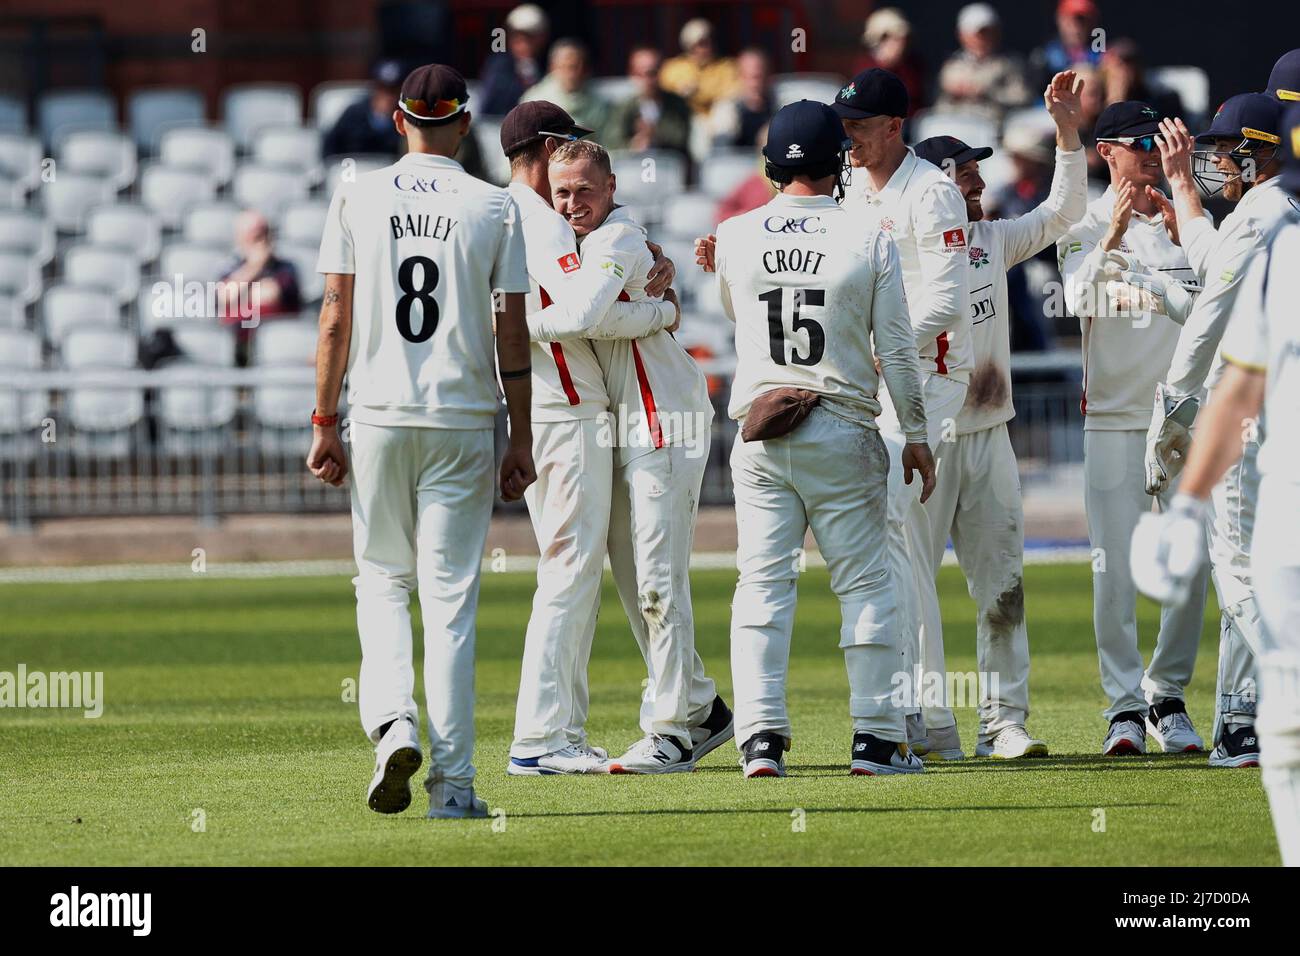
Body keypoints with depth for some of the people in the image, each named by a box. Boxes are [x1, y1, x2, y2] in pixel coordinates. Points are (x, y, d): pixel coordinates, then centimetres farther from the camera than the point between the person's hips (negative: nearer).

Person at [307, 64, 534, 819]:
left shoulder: (359, 198, 1)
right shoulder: (495, 208, 0)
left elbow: (336, 318, 0)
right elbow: (513, 333, -1)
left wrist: (325, 424, 5)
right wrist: (522, 437, 5)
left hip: (379, 416, 1)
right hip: (462, 418, -1)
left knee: (382, 579, 15)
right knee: (450, 595, 1)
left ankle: (392, 722, -9)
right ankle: (453, 780, -2)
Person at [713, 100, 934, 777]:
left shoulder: (735, 238, 0)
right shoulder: (869, 241, -5)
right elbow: (896, 352, -2)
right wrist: (917, 437, 5)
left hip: (760, 437, 2)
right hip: (843, 434, -2)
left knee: (763, 583, 4)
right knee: (864, 584, 5)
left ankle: (761, 735, -5)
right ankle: (876, 737, 4)